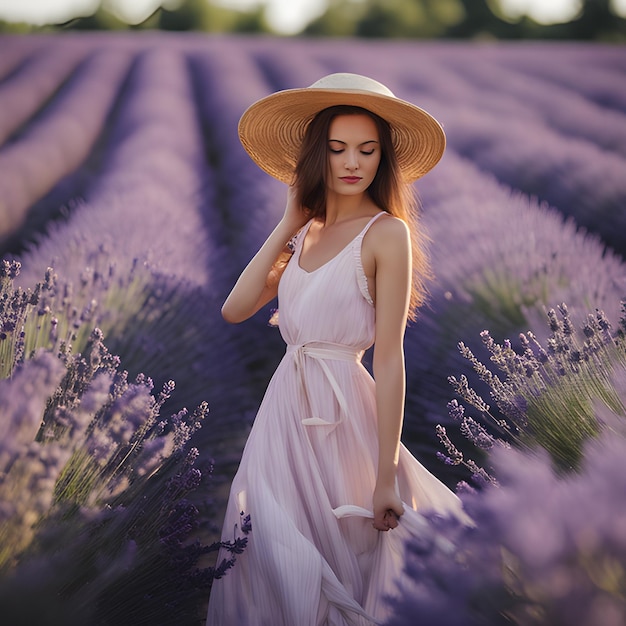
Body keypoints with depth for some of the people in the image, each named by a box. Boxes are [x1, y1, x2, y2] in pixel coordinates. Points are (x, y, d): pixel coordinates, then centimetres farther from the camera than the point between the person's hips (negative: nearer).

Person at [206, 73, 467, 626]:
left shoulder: (386, 233, -11)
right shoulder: (306, 233, 9)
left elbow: (389, 359, -15)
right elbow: (235, 309, 2)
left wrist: (386, 476, -16)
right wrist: (287, 224, 2)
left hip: (342, 412, -6)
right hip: (286, 403, 6)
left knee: (342, 563, 6)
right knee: (280, 565, 14)